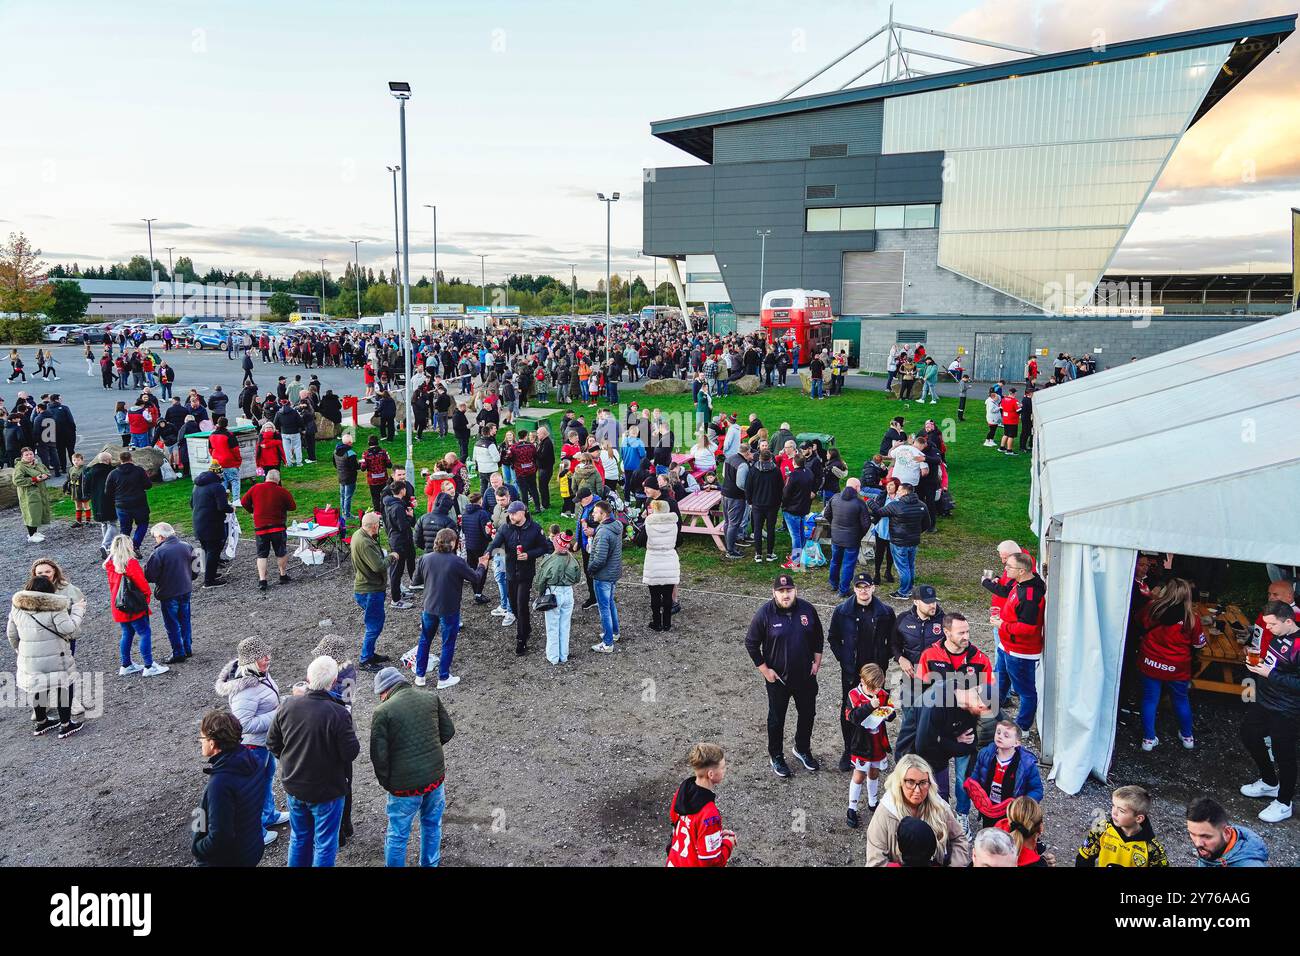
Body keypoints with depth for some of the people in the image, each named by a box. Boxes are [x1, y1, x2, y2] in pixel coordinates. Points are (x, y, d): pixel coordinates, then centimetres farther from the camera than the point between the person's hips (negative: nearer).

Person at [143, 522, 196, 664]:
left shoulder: (159, 553, -21)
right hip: (186, 590, 6)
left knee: (172, 624, 7)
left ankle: (179, 653, 13)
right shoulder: (186, 547, -2)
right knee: (185, 620, 19)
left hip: (168, 594, -6)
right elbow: (194, 568, 8)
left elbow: (149, 575, -17)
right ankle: (188, 649, 28)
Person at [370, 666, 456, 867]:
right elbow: (448, 731, 7)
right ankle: (430, 864, 40)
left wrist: (386, 782, 1)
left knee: (397, 836, 14)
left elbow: (378, 755, -13)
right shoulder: (432, 699, -1)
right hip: (436, 777, 5)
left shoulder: (382, 711, -14)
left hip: (405, 785, -5)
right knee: (432, 825, 25)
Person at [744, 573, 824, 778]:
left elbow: (817, 637, 8)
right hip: (778, 677, -3)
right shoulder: (764, 614, -17)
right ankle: (776, 757, 32)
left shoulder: (807, 609, -8)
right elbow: (751, 643, -9)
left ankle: (803, 750, 42)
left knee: (808, 714, 18)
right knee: (777, 718, 12)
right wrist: (764, 670, -10)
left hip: (806, 676, 3)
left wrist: (817, 661, 4)